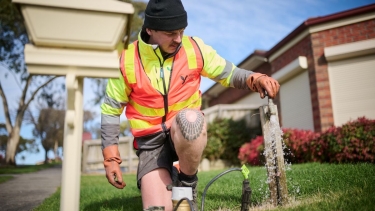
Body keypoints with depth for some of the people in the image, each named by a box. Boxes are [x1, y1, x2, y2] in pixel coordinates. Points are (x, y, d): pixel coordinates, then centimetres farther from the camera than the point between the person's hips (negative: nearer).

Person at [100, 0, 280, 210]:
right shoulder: (127, 61, -8)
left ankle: (188, 181, -10)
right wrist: (111, 158, -4)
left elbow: (229, 73, 4)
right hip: (151, 141, 0)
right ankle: (168, 179, 21)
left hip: (188, 131, 1)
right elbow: (111, 110, 0)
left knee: (189, 118, -38)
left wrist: (255, 79, -19)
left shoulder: (194, 48, -6)